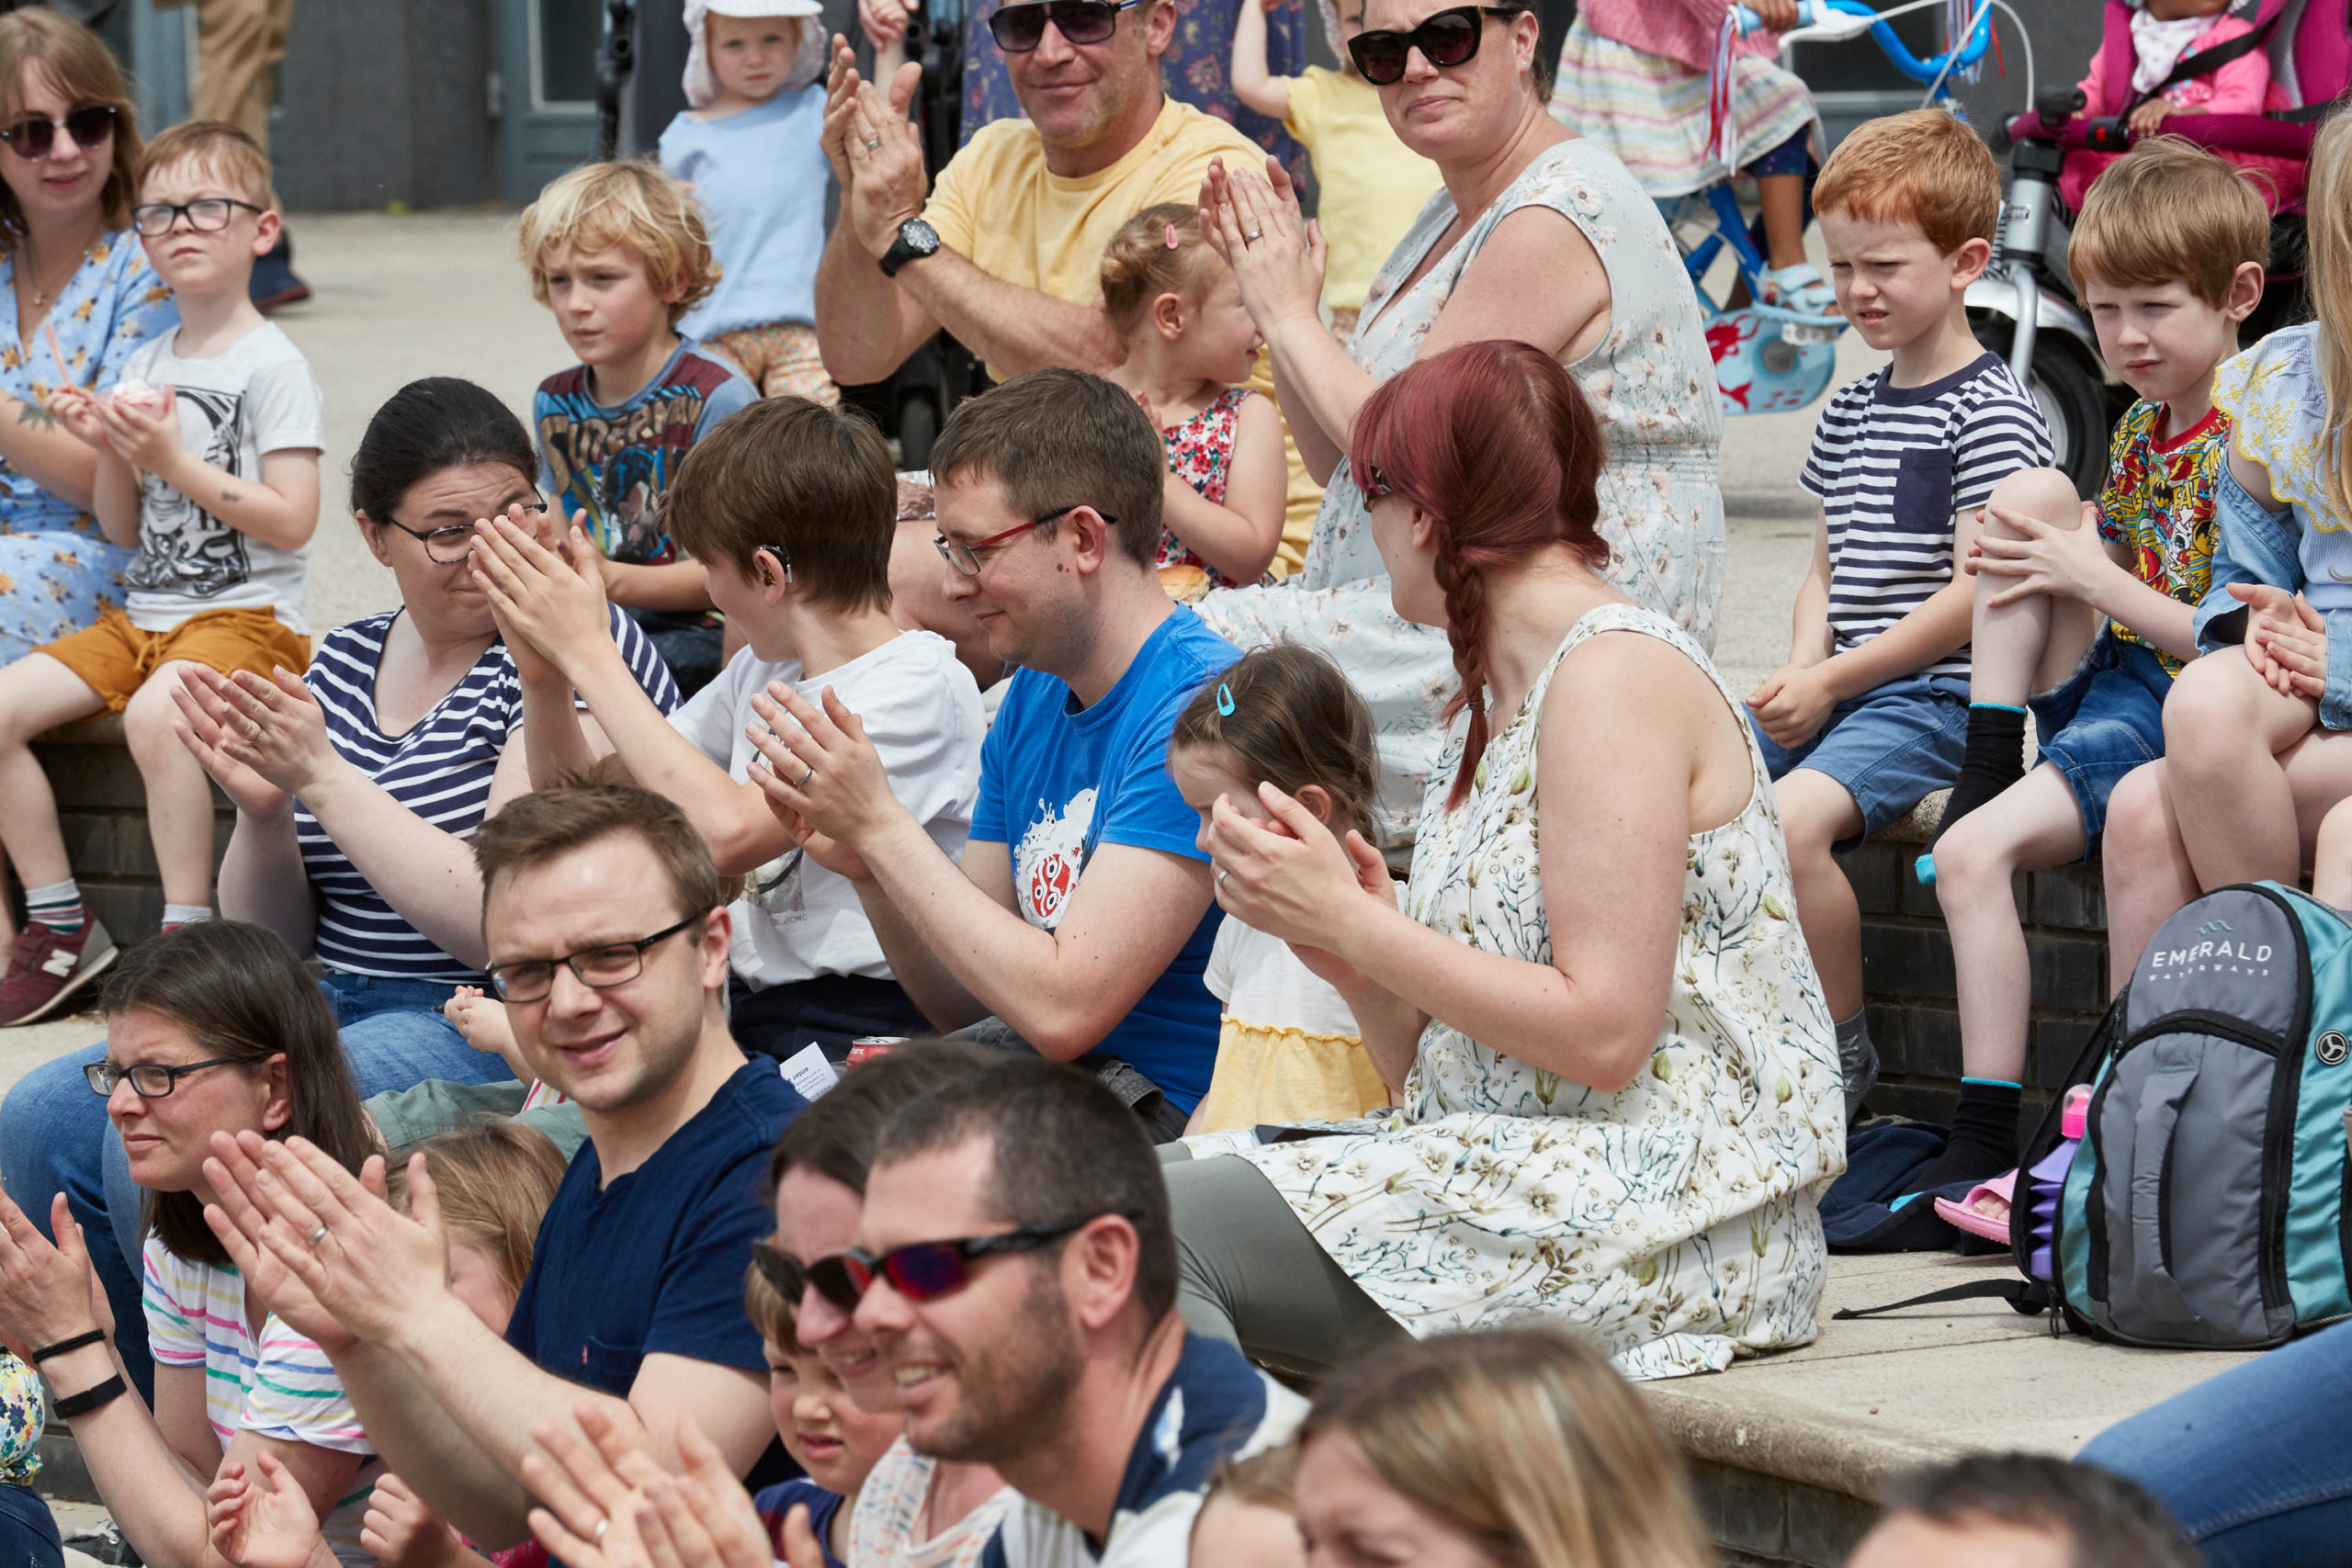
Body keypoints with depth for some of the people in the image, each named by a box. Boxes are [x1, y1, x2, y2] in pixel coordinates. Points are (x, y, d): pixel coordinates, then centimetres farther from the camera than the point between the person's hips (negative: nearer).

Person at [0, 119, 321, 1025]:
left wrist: (177, 462, -18)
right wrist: (109, 453, -4)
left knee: (155, 712, -36)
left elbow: (292, 520, -15)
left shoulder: (273, 366, -7)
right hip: (144, 611, 7)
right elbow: (123, 529, 15)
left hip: (248, 616, -7)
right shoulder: (142, 368, 14)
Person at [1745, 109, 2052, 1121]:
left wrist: (1834, 681, -14)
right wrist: (1800, 671, 0)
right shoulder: (1851, 412, 16)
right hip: (1835, 692, 8)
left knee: (1796, 817, -32)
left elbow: (1974, 595, -15)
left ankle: (1844, 1053, -16)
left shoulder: (1990, 415, -9)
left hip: (1934, 698, -8)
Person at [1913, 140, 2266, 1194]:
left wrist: (2100, 581, -16)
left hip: (2177, 711, -8)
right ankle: (1983, 772, -11)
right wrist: (2042, 569, 3)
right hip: (2102, 682, 8)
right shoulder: (2142, 428, 13)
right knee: (2033, 491, -11)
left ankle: (1986, 1139, -21)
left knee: (1975, 852, -25)